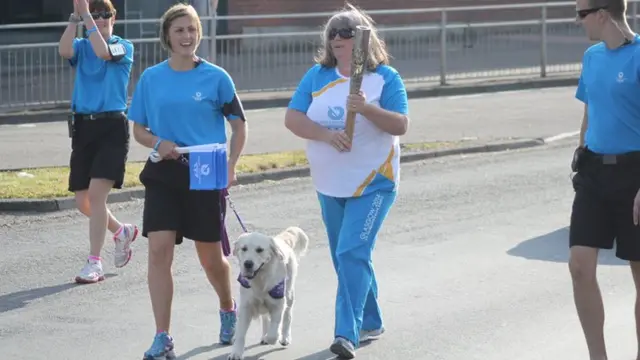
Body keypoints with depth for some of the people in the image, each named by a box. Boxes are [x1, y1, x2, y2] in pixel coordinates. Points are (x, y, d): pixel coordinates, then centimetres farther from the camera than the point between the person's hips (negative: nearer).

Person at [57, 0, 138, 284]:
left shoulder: (124, 47, 2)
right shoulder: (81, 47, 10)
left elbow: (103, 52, -21)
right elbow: (64, 51, -15)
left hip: (112, 126, -5)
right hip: (83, 126, 5)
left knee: (96, 194, -16)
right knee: (82, 201, 7)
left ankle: (94, 263, -11)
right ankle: (122, 232, 35)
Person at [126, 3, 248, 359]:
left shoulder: (216, 77, -2)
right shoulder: (151, 78, 3)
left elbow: (239, 125, 5)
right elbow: (138, 129, 9)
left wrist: (231, 165, -9)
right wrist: (158, 143, -12)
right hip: (164, 173, 1)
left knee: (211, 256, 8)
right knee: (159, 250, -11)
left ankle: (229, 310, 39)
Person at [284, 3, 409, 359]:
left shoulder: (385, 77, -6)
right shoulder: (317, 75, 3)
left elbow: (401, 125, -14)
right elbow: (292, 118, -4)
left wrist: (367, 109, -30)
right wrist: (326, 134, -21)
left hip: (372, 184, -5)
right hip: (330, 185, 5)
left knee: (352, 254, -17)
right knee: (344, 258, 14)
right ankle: (370, 322, 32)